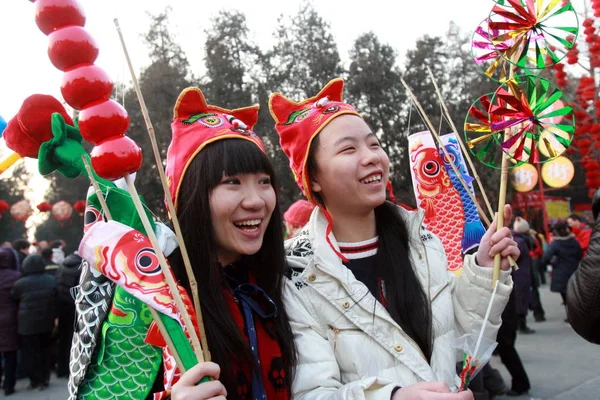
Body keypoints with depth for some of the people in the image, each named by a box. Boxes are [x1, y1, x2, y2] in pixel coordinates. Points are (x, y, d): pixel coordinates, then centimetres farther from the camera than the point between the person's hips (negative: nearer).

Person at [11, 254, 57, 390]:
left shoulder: (20, 284, -12)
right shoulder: (51, 280, 1)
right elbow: (56, 300, 7)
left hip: (28, 323, -4)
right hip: (47, 322, 4)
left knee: (31, 353, 6)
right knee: (45, 351, 15)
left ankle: (35, 380, 11)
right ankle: (44, 379, 21)